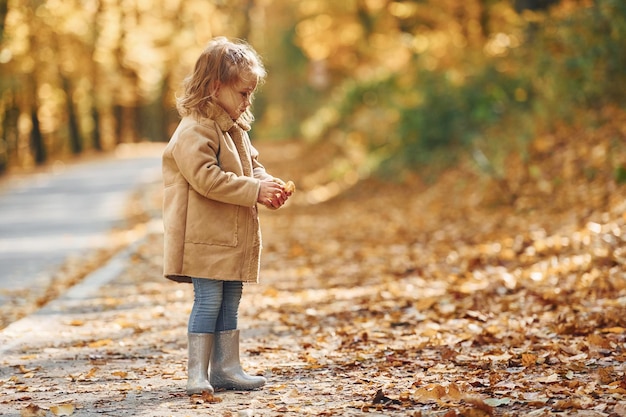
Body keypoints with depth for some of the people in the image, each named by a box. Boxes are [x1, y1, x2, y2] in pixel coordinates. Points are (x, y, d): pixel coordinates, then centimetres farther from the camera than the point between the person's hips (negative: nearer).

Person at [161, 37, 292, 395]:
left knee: (230, 303, 12)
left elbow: (252, 165, 21)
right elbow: (206, 178, -25)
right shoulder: (195, 130, -16)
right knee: (208, 301, -6)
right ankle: (197, 372, 2)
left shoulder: (235, 129, 15)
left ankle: (226, 367, 19)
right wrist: (255, 190, -23)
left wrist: (268, 184, -2)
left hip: (234, 237, 9)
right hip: (206, 235, -9)